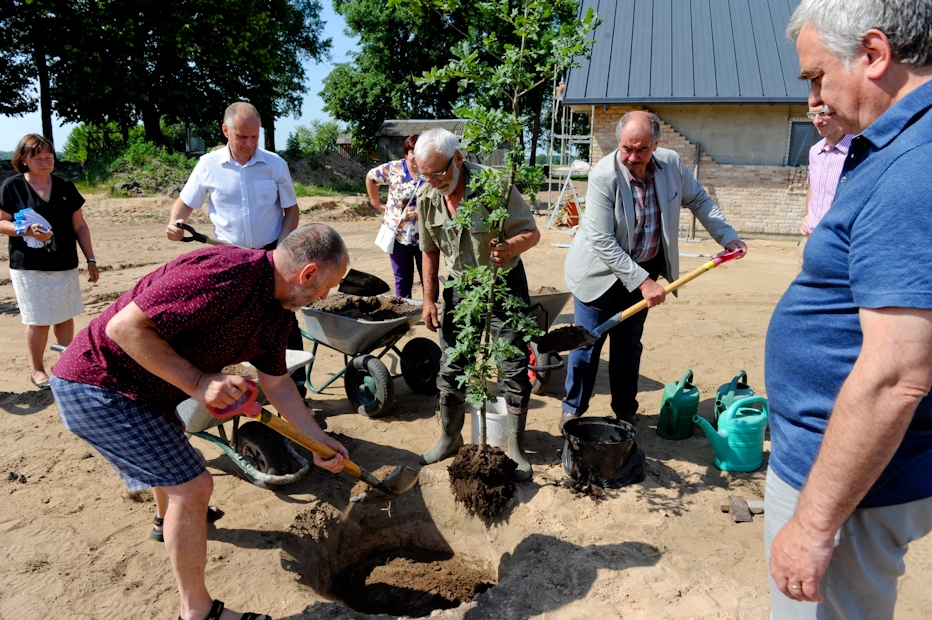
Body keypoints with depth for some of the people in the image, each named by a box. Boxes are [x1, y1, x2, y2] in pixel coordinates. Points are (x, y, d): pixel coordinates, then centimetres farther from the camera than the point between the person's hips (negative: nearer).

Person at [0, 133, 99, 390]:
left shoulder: (65, 187, 6)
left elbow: (79, 226, 8)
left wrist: (91, 259, 6)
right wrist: (27, 230, -21)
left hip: (65, 266, 3)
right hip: (29, 268, -3)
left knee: (65, 317, 9)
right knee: (38, 320, 2)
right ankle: (36, 369, 18)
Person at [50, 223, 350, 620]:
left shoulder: (278, 312, 0)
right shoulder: (225, 274, -31)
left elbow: (276, 383, 9)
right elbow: (125, 326, -30)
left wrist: (319, 440, 7)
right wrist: (197, 382, -29)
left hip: (147, 389, 10)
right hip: (96, 387, -10)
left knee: (171, 446, 33)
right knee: (191, 485, -10)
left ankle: (172, 521, 65)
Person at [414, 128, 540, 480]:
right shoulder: (427, 197, -6)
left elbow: (531, 232, -16)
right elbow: (430, 251, 6)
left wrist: (510, 247, -39)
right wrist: (429, 300, 4)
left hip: (504, 283, -4)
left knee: (515, 368, -1)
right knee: (450, 366, 8)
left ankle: (515, 449, 15)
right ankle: (450, 439, 27)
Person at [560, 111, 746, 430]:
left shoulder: (672, 164, -9)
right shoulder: (604, 175, -24)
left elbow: (699, 200, 10)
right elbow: (602, 241, -26)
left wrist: (727, 236, 2)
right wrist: (643, 282, -25)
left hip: (644, 271, 4)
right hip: (600, 272, -4)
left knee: (629, 346, 14)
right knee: (587, 344, 3)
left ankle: (625, 415, 28)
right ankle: (572, 411, 21)